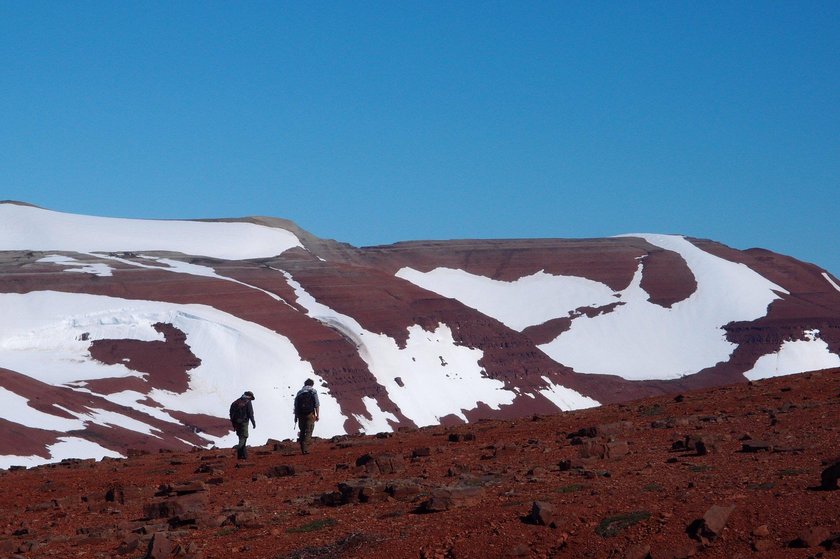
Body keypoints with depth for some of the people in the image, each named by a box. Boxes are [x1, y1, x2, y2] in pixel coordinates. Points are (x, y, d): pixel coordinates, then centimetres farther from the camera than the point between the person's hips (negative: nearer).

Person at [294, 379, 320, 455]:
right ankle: (305, 448, -14)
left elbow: (295, 406, 10)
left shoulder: (299, 392, 13)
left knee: (302, 431, 16)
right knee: (308, 431, -2)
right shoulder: (313, 391, 3)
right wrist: (317, 415, -2)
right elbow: (317, 405, -5)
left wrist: (296, 416, 14)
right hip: (310, 414, -4)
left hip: (300, 414, 4)